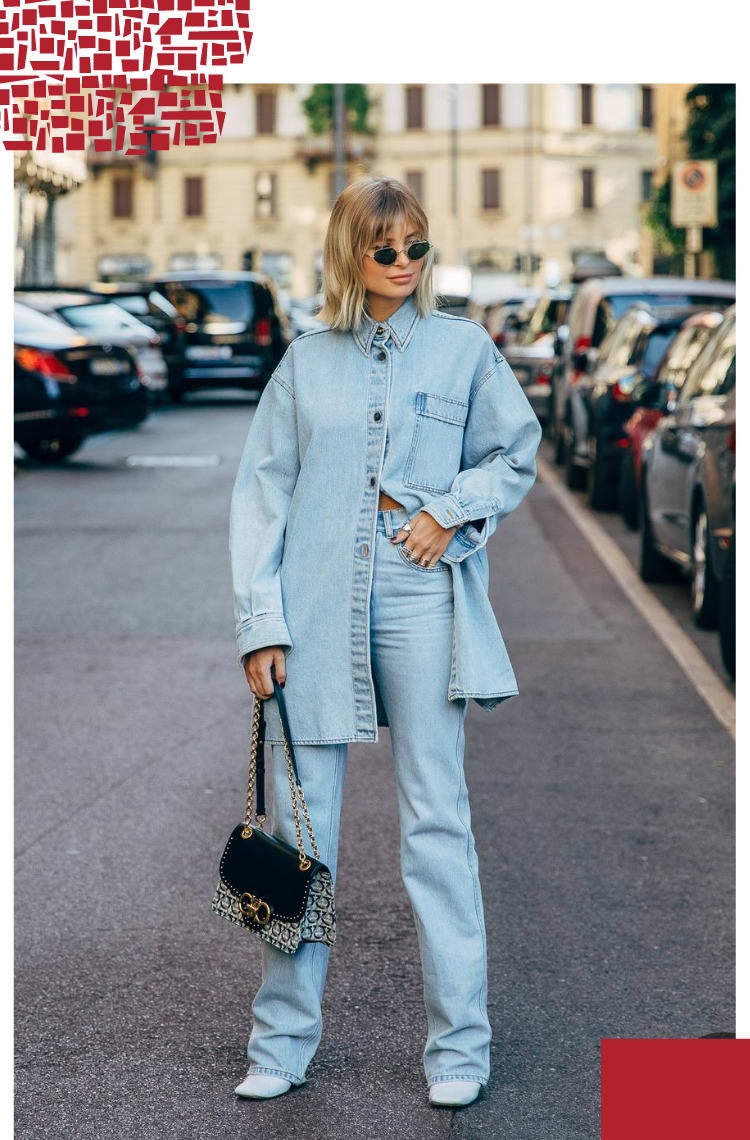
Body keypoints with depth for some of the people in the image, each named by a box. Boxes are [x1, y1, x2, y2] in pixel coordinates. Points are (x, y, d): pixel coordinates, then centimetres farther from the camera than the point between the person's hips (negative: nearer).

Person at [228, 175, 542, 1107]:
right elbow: (262, 492, 7)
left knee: (436, 821, 1)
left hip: (421, 603, -1)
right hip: (317, 611, 1)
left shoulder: (463, 347, 6)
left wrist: (453, 511, -6)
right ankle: (283, 1043, 15)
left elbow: (518, 453, 13)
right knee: (299, 823, 4)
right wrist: (260, 622, -1)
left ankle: (457, 1046, 8)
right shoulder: (306, 360, 8)